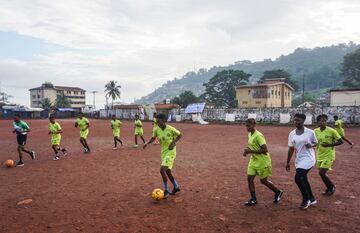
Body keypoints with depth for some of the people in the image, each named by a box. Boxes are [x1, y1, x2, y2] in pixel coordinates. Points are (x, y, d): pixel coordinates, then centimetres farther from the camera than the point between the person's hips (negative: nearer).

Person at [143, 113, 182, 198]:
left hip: (170, 152, -7)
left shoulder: (171, 129, -19)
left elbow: (179, 135, -4)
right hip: (163, 152, 7)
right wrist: (147, 143, -5)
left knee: (162, 170, -17)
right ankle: (176, 187, 37)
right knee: (167, 171, 16)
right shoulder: (157, 130, -4)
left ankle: (166, 190, 1)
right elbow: (153, 138, 13)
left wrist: (173, 142, -18)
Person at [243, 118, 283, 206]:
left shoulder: (258, 136, -21)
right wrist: (247, 151, 0)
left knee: (263, 181, 6)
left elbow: (265, 149, -25)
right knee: (249, 178, 2)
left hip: (263, 161, -8)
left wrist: (250, 151, -24)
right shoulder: (249, 135, 6)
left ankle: (278, 192, 32)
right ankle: (253, 199, 15)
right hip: (254, 160, 8)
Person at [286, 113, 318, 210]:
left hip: (308, 158, -6)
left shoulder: (310, 132, -9)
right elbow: (291, 149, 8)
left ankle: (306, 199, 7)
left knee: (298, 178, -16)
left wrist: (311, 145, -17)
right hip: (298, 160, 6)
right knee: (303, 179, 15)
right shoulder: (292, 134, 3)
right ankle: (312, 199, 37)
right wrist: (288, 162, 10)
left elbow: (315, 143, 7)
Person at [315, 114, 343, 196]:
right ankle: (329, 189, 35)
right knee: (322, 173, 12)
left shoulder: (331, 131, -14)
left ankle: (332, 186, 15)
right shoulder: (315, 131, -1)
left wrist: (329, 145, -20)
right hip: (320, 155, 5)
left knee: (322, 173, -11)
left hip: (329, 155, -5)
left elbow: (341, 141, -8)